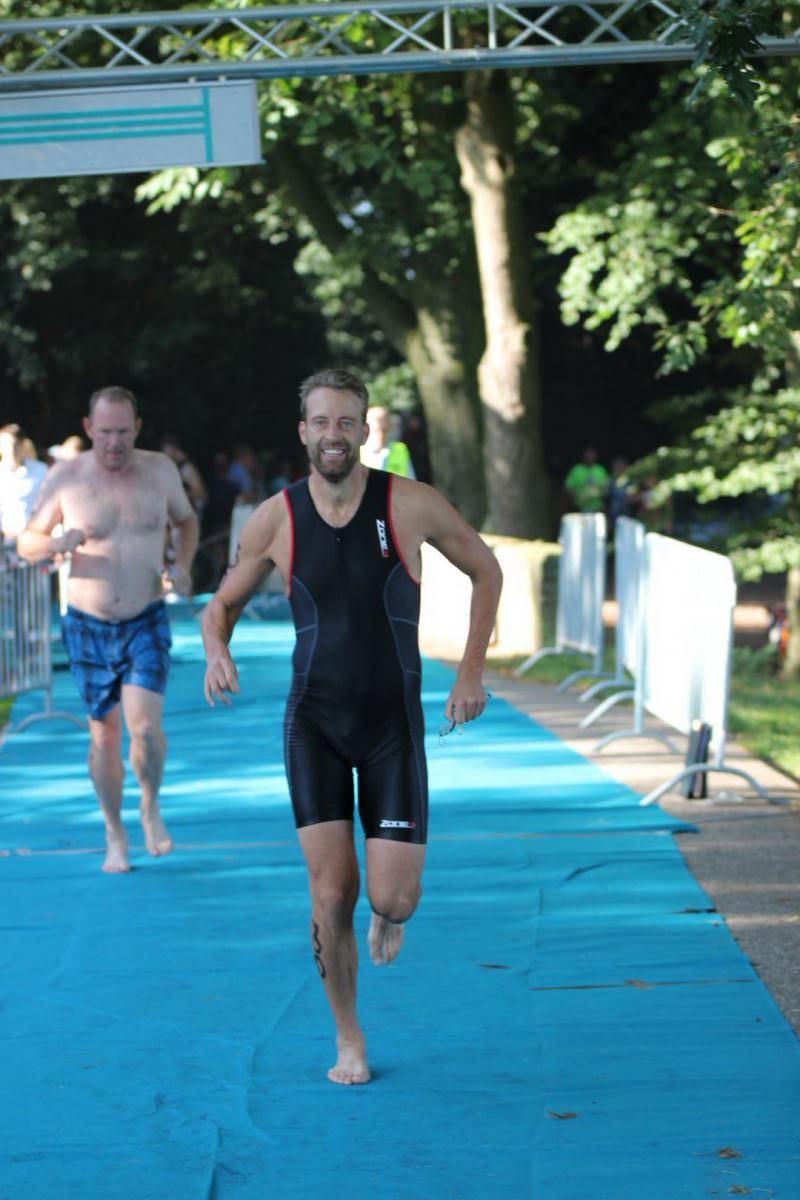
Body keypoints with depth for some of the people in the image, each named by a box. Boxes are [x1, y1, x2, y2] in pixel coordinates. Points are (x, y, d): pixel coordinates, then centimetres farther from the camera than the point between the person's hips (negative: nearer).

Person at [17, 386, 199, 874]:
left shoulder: (160, 471, -3)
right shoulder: (65, 477, -7)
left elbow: (186, 521, 16)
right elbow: (27, 542, 1)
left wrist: (182, 565, -3)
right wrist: (55, 543, -22)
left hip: (147, 622, 0)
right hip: (89, 626, 0)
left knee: (144, 724, -16)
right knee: (105, 733, 7)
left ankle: (151, 807, 12)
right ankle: (115, 835, 23)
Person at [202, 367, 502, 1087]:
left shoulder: (410, 504, -10)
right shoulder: (275, 519, -6)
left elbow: (486, 569, 5)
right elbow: (224, 603, 8)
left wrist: (473, 670, -2)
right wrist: (218, 651, -15)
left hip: (394, 722, -1)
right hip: (315, 722, 1)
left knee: (395, 897, -7)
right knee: (332, 892, -6)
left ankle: (387, 914, 33)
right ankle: (348, 1040, 15)